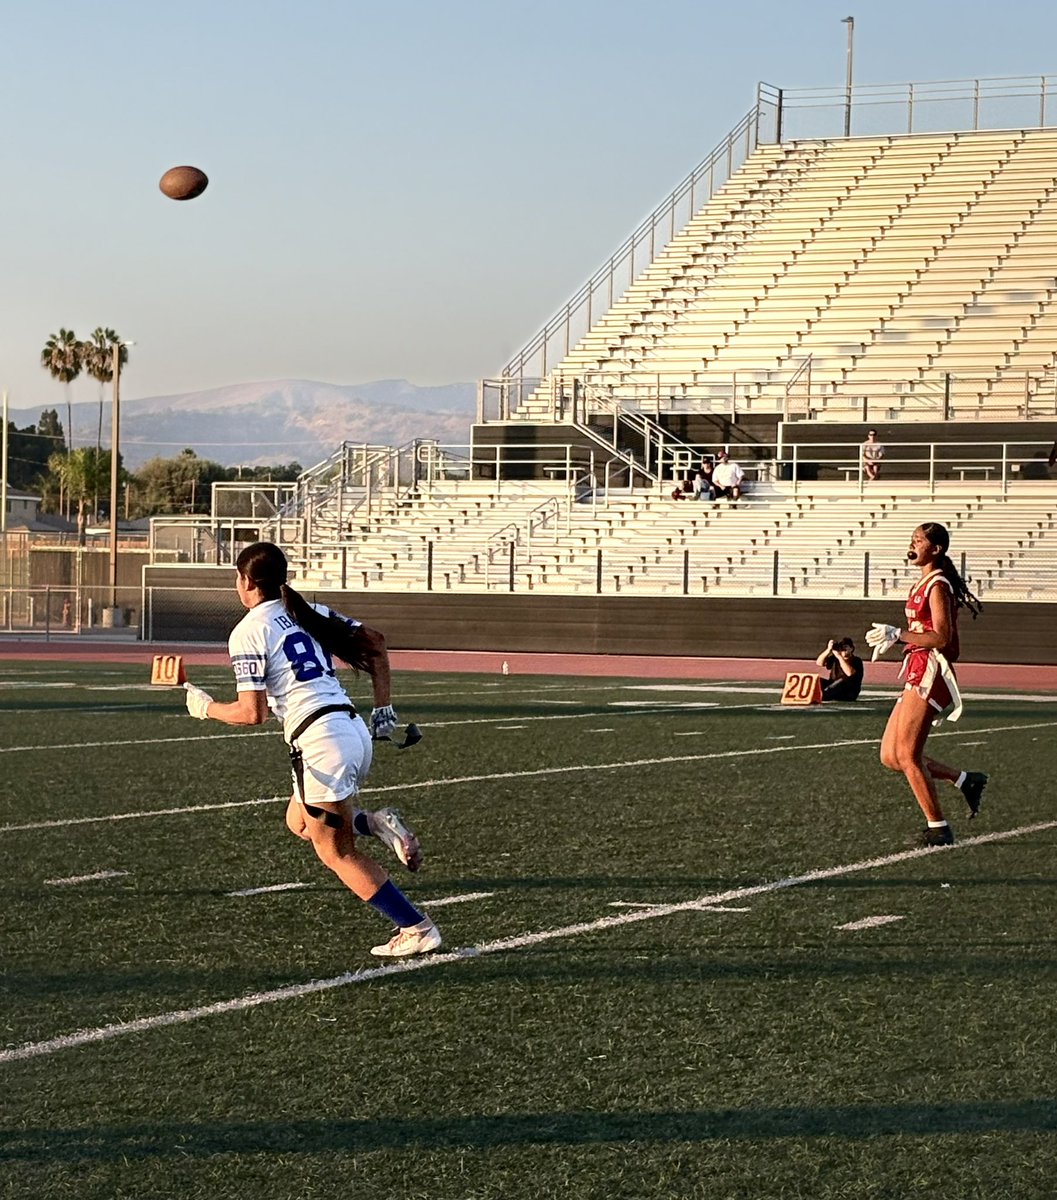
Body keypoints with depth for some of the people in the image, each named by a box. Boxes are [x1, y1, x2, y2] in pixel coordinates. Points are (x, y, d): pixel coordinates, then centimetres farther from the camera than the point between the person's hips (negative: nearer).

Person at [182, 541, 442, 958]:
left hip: (321, 743, -8)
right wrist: (383, 707, 20)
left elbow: (253, 712, -11)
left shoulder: (248, 632, -5)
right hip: (355, 731, 8)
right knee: (300, 823, 27)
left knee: (337, 853, 4)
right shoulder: (309, 612, 17)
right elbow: (375, 643, 18)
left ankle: (416, 929, 1)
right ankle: (373, 824, 2)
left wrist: (207, 708, 7)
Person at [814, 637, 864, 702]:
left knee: (844, 680, -35)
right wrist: (828, 650, -13)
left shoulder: (856, 660, -6)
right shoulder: (835, 658, 9)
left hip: (849, 693, -5)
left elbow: (849, 673, -26)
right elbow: (819, 663, -1)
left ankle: (823, 695, -53)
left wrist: (839, 657, -25)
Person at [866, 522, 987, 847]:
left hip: (929, 674, -10)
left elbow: (940, 637, -20)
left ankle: (938, 828, -1)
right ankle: (966, 780, 15)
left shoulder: (937, 585, -11)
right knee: (890, 756, 7)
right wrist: (894, 638, 12)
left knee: (907, 755, -10)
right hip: (917, 673, 10)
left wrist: (897, 634, -20)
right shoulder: (922, 584, 18)